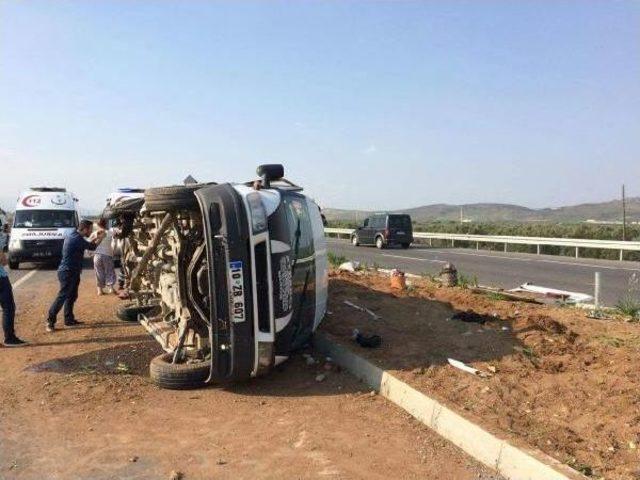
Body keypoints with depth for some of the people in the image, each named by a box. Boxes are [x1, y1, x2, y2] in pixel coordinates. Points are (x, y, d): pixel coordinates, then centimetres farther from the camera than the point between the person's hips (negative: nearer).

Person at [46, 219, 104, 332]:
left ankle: (69, 319, 21)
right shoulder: (77, 239, -20)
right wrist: (101, 238, 5)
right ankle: (50, 321, -3)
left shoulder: (74, 236, 11)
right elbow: (92, 247, -11)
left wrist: (96, 238, 17)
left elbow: (86, 245, 22)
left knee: (72, 296, 14)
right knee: (62, 296, -8)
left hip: (71, 272, 10)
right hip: (68, 272, -10)